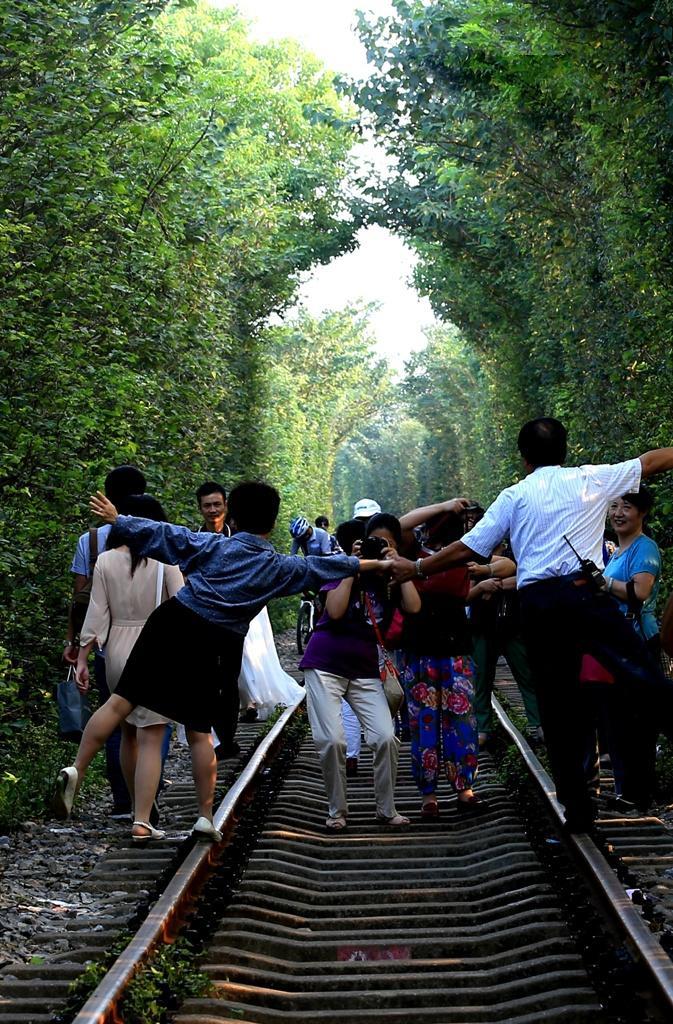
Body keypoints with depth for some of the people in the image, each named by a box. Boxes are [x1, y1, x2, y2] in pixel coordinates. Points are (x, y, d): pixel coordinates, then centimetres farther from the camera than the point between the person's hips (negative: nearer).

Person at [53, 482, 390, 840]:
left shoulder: (213, 546, 10)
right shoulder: (278, 568, 8)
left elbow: (162, 534, 11)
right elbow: (322, 567, 16)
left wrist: (117, 519, 21)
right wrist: (372, 565, 28)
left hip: (172, 624, 0)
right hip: (213, 649, 0)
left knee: (121, 701, 0)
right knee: (199, 732, 10)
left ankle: (76, 770, -14)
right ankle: (205, 816, 12)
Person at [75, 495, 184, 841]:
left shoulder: (105, 561, -1)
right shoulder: (165, 560, -8)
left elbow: (96, 615, -1)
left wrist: (82, 659, 4)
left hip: (117, 654, 3)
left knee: (128, 733, 19)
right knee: (151, 740, -2)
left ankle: (138, 808, 31)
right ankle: (142, 821, -9)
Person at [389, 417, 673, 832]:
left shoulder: (513, 497, 13)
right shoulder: (591, 480, 10)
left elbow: (467, 549, 11)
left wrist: (416, 569, 24)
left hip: (537, 604, 3)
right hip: (584, 593, -2)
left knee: (558, 706, 8)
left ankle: (577, 809, 10)